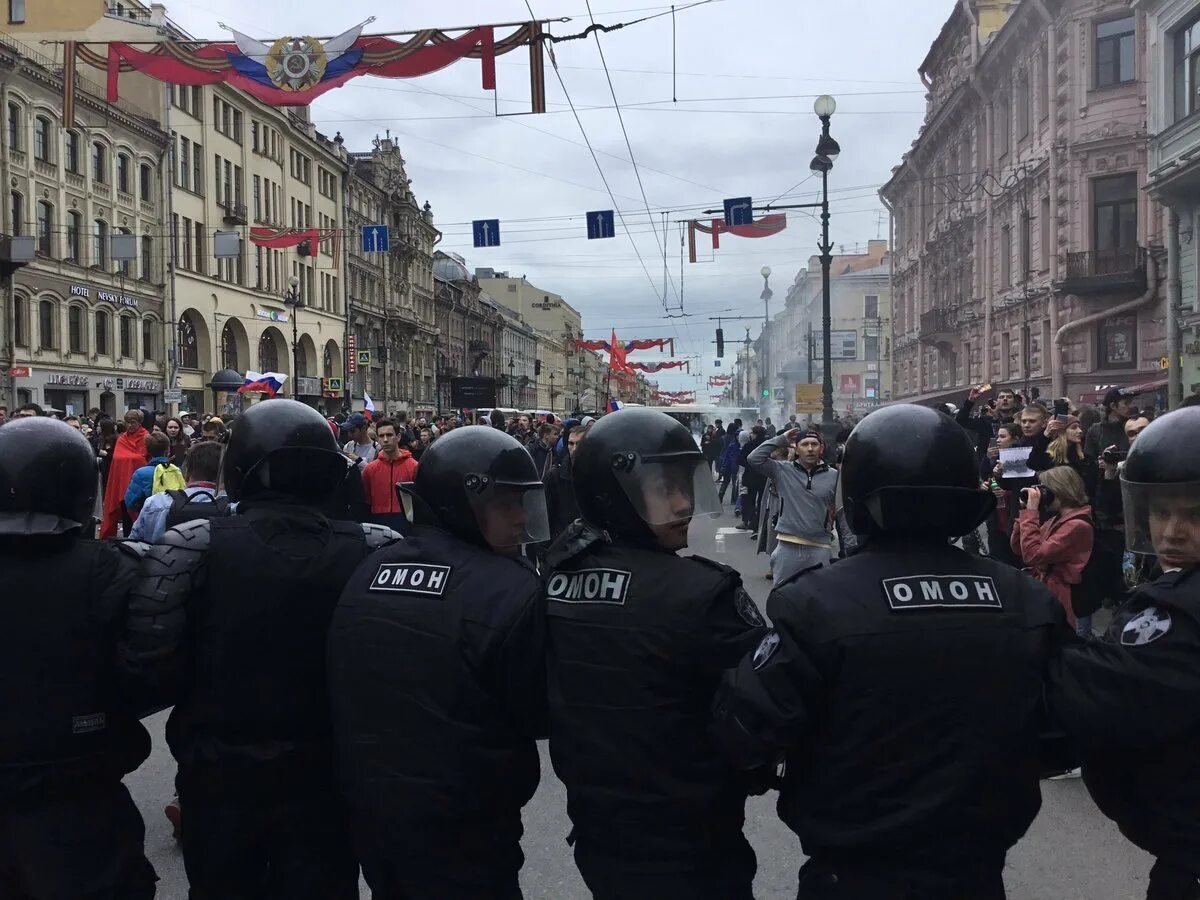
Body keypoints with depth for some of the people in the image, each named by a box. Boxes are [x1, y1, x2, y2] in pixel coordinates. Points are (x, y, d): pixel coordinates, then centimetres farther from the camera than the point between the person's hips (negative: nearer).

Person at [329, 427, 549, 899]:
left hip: (369, 816, 7)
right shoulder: (512, 590, -21)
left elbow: (343, 697, 12)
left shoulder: (365, 575, 1)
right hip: (462, 834, -7)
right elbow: (540, 717, -12)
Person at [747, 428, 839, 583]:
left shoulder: (834, 476, -1)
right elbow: (754, 459, -9)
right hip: (787, 547, 1)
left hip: (820, 549, 0)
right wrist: (781, 440, -6)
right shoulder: (782, 470, 0)